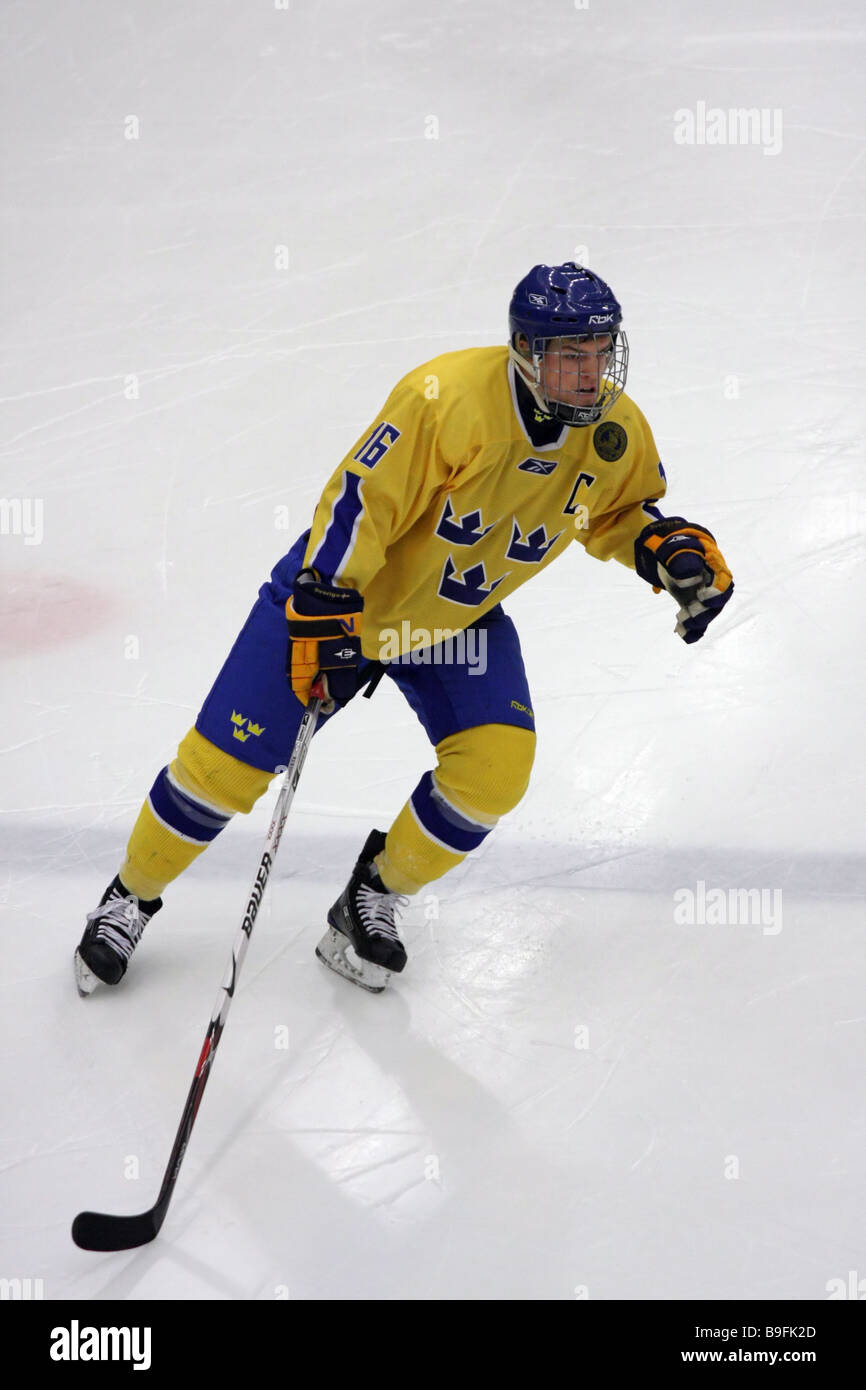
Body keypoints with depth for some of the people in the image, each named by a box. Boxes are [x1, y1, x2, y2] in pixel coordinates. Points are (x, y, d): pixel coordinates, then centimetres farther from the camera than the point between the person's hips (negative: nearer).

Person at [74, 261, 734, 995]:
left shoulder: (619, 432, -12)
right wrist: (322, 620, -28)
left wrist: (678, 550, -12)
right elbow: (358, 503, -27)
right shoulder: (448, 398, -32)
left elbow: (620, 513, 8)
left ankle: (373, 900, 10)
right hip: (341, 589, -5)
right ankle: (132, 896, 22)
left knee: (495, 767, -15)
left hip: (462, 619, 5)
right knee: (224, 764, -5)